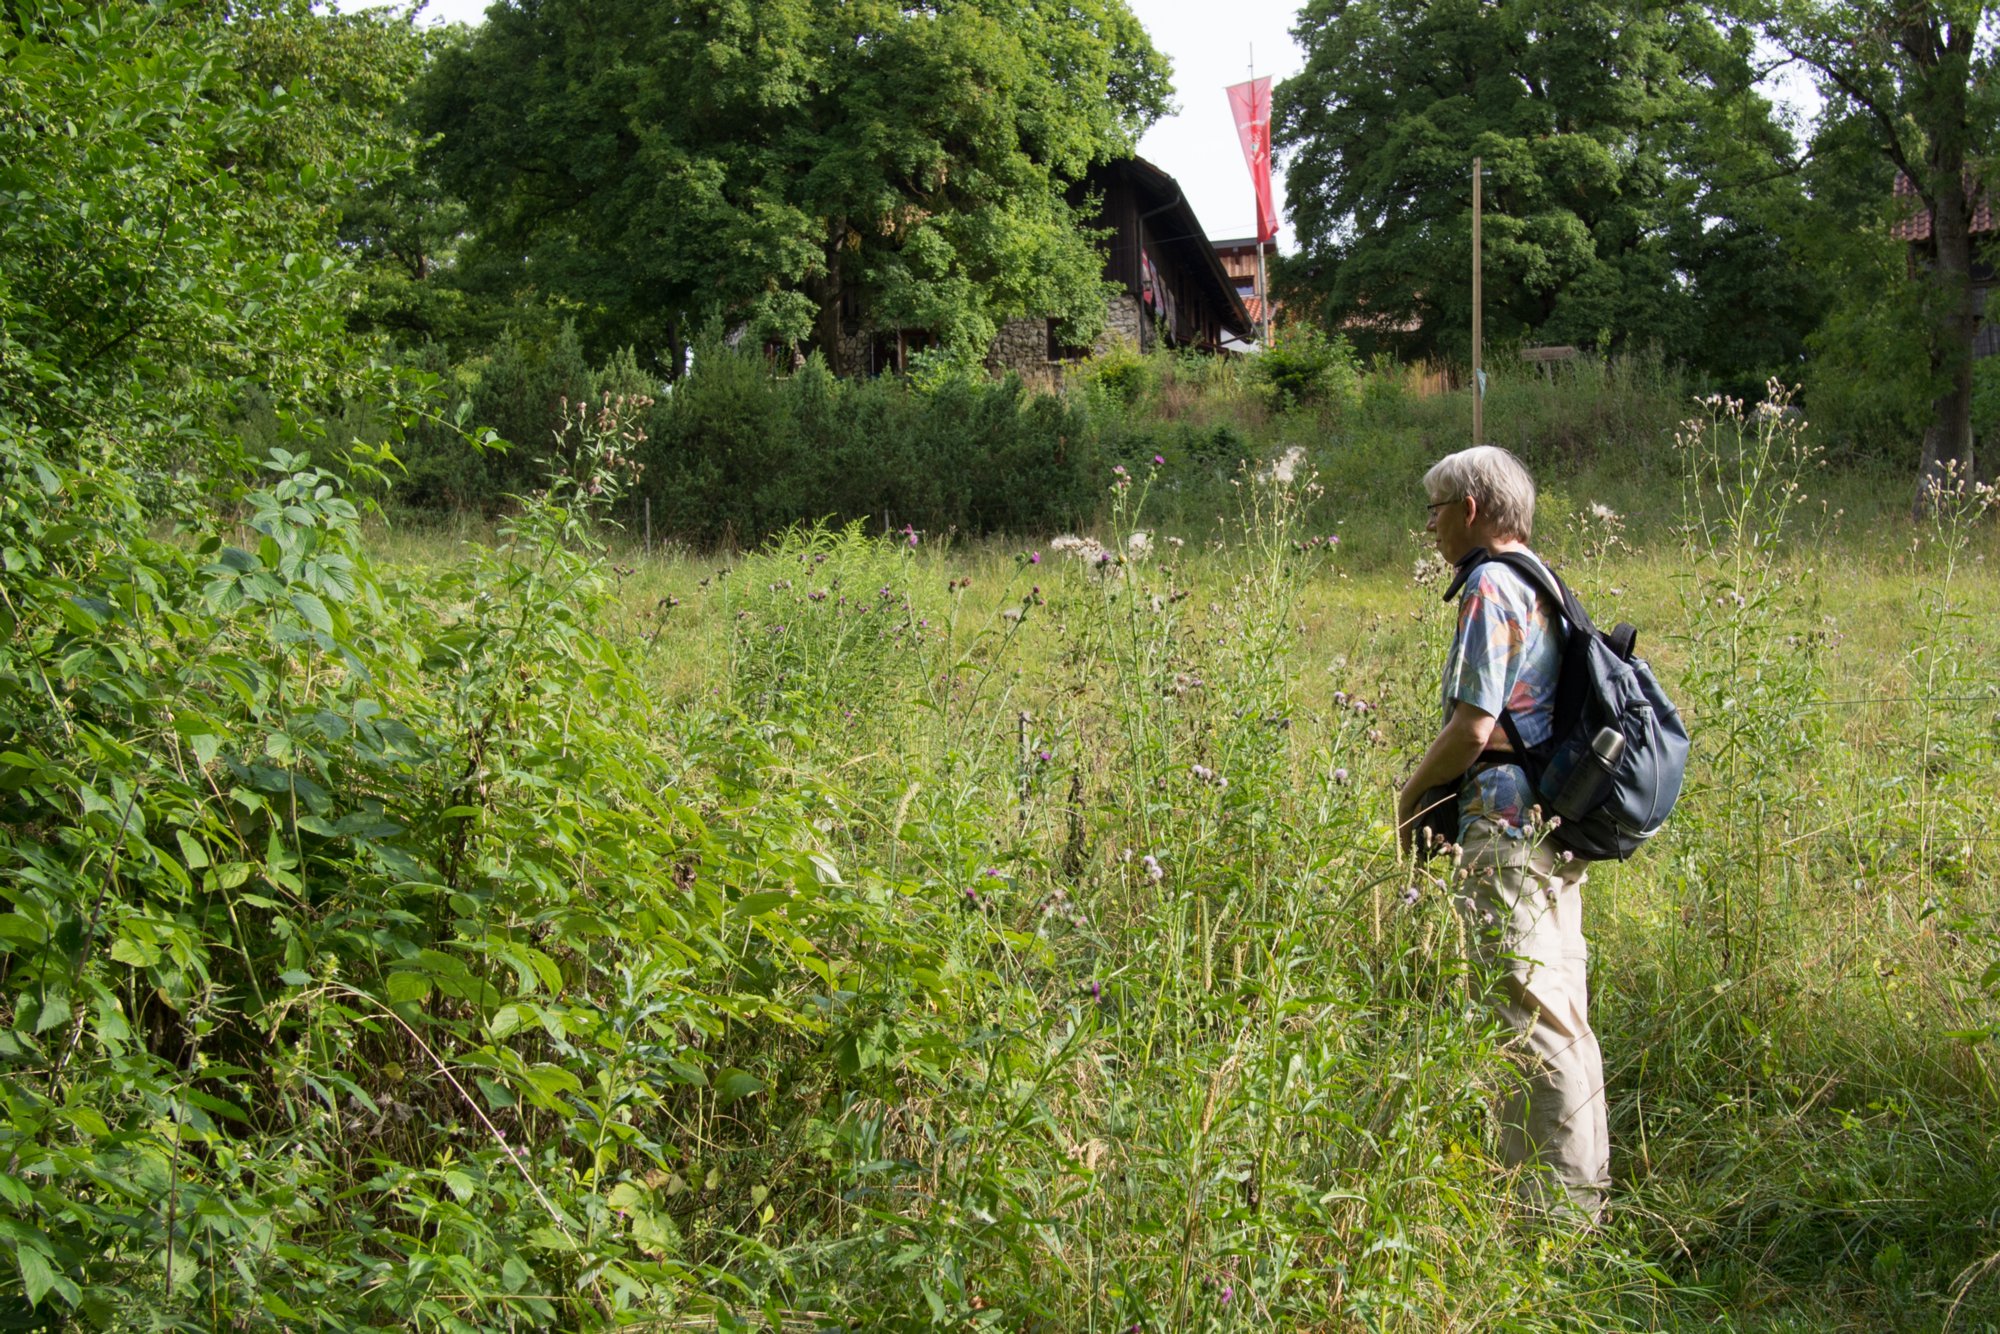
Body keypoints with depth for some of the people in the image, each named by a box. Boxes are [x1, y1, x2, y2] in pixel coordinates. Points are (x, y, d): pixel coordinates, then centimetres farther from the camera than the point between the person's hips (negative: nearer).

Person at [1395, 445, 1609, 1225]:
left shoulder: (1490, 589, -11)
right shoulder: (1542, 590, 18)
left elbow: (1472, 729, -18)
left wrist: (1410, 795, -3)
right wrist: (1444, 792, 21)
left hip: (1506, 831, -10)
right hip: (1554, 829, 10)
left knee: (1530, 1016, -8)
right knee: (1562, 1014, 13)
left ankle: (1557, 1208, -5)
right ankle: (1581, 1197, 19)